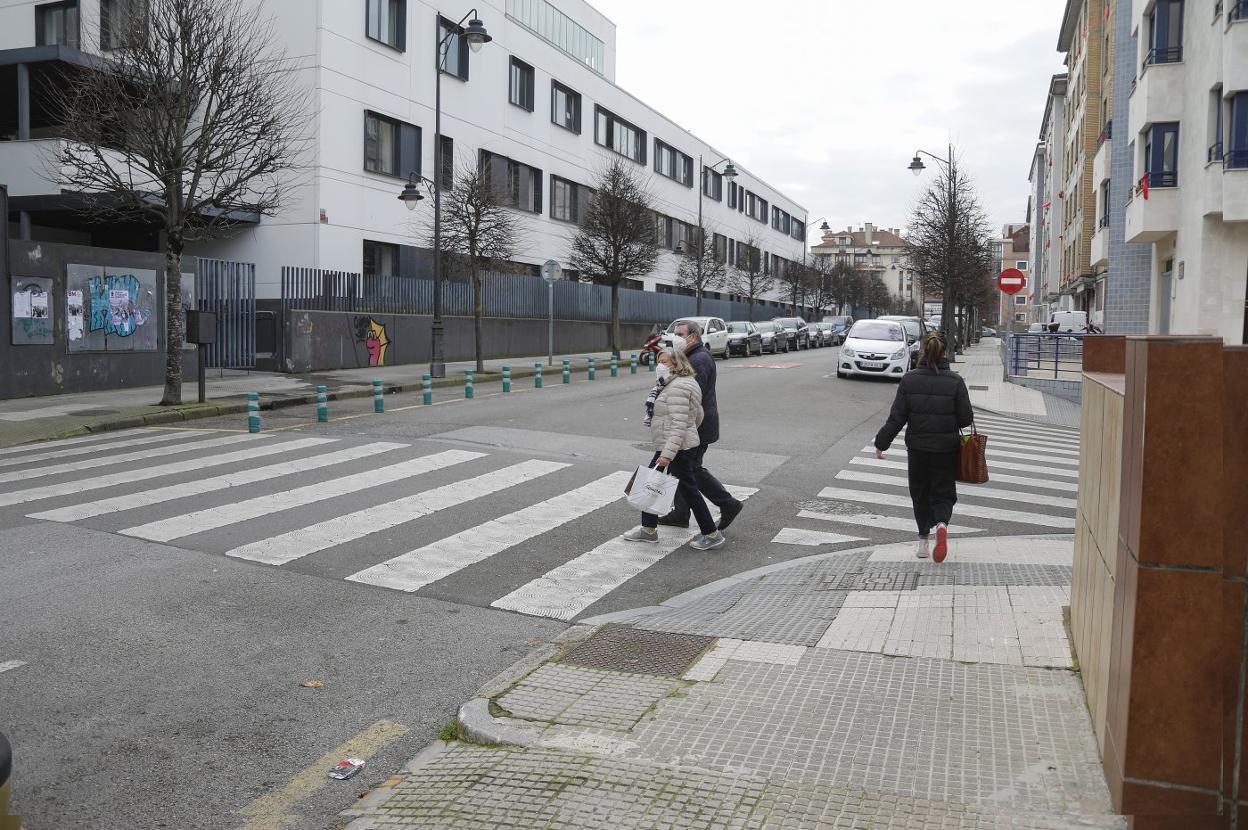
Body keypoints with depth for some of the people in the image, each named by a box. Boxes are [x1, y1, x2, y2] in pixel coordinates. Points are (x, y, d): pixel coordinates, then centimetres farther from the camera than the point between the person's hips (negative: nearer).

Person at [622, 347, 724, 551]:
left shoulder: (678, 387, -19)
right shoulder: (673, 384, 14)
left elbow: (679, 424, -26)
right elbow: (699, 415, 20)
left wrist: (668, 453, -31)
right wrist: (689, 434, 33)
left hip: (677, 449, -11)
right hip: (667, 447, 11)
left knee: (688, 490, -3)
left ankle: (712, 535, 7)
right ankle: (648, 529, 26)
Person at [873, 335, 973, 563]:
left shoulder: (909, 379, -6)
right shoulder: (955, 381, -6)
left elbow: (896, 418, -7)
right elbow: (966, 418, -5)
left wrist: (881, 444, 1)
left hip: (917, 448, 1)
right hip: (946, 449, 0)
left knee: (920, 494, 16)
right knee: (943, 493, 10)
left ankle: (923, 540, 18)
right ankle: (942, 524, -20)